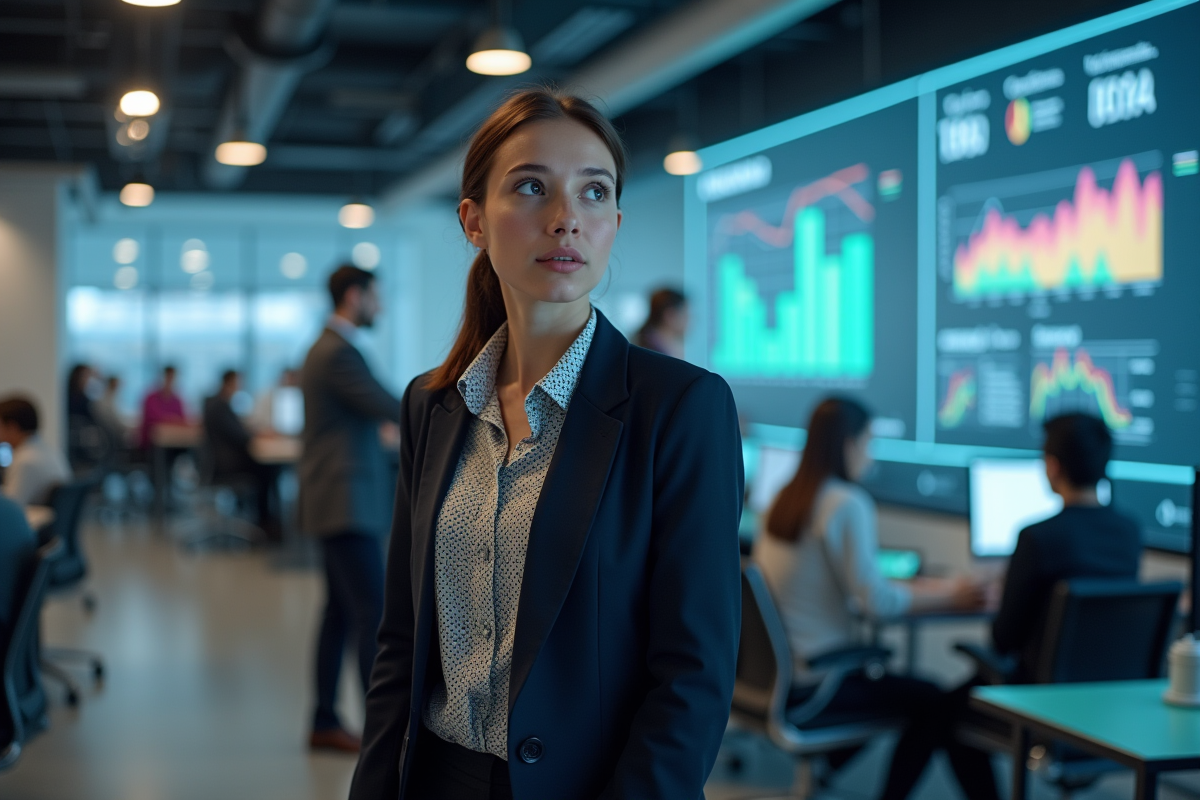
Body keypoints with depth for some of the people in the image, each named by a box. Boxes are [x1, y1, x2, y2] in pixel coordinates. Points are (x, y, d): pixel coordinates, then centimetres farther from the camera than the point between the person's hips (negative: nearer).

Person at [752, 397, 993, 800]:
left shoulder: (786, 498, 8)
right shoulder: (848, 503, -16)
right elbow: (876, 601, -17)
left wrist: (914, 589, 16)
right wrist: (946, 595, -2)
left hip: (773, 666, 8)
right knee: (934, 702, 4)